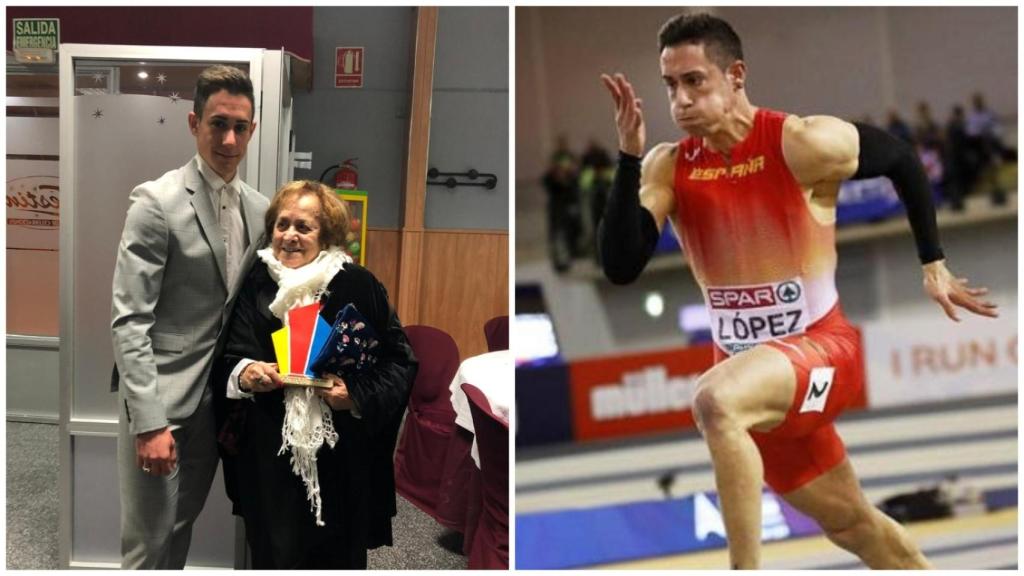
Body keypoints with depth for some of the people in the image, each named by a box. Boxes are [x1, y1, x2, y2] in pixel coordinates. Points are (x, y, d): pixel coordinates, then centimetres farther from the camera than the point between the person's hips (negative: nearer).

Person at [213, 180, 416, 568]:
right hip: (268, 459, 2)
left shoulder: (357, 286, -4)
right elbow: (226, 359, 8)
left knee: (338, 559, 10)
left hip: (342, 461, -1)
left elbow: (399, 361, -2)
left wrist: (359, 396, -18)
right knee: (274, 559, 6)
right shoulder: (254, 284, 4)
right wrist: (242, 373, -15)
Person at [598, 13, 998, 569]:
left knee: (716, 400, -36)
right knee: (849, 522, 19)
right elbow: (620, 268, -15)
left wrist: (933, 265, 8)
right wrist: (629, 157, -23)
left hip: (821, 348, -5)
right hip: (746, 363, 5)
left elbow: (902, 158, 2)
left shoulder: (804, 143, -15)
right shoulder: (667, 167, -4)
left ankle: (746, 566, -25)